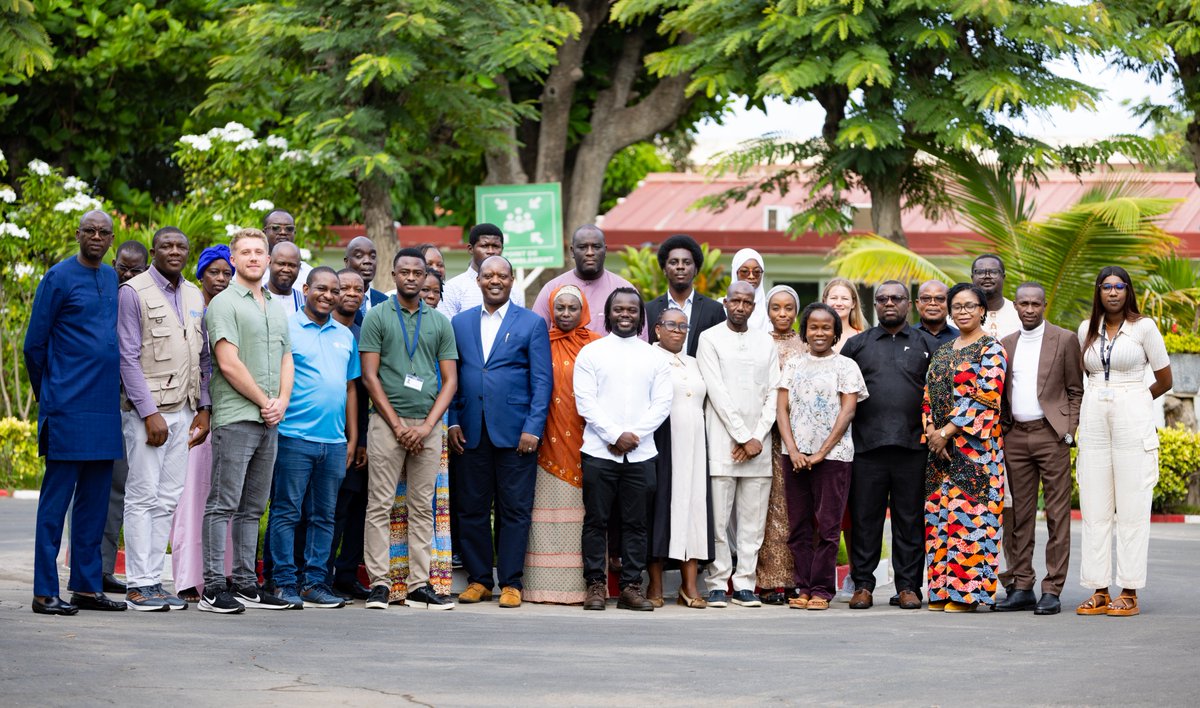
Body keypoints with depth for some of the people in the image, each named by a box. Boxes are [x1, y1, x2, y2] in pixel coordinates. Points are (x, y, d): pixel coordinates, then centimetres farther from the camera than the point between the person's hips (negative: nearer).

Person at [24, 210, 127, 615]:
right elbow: (34, 344, -2)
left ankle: (88, 586, 14)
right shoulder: (59, 277, -5)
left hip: (107, 409, 6)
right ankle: (45, 592, -3)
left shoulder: (113, 280, 15)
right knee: (56, 498, -4)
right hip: (69, 410, -6)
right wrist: (47, 394, 6)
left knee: (94, 501, 8)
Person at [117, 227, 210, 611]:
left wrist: (204, 409, 10)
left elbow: (204, 358, 19)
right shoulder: (133, 292, -6)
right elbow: (128, 358, -10)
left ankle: (154, 580, 10)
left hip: (183, 411, 6)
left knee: (168, 499, 6)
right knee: (143, 496, -6)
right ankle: (138, 586, -4)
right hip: (147, 410, -6)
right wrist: (150, 413, -15)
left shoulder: (194, 297, 14)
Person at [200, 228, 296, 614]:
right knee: (223, 505, -7)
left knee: (252, 507, 10)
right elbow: (228, 364, -13)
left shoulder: (276, 308, 19)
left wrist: (281, 401, 1)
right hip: (235, 418, -7)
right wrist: (264, 401, -8)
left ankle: (246, 584, 14)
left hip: (269, 422, 7)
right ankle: (213, 587, -7)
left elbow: (286, 360, 18)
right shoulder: (224, 304, -5)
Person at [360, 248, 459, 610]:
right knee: (380, 505, -4)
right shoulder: (377, 317, 3)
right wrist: (397, 425, -8)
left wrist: (426, 426, -5)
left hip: (428, 425, 3)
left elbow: (450, 380, 8)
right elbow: (370, 376, -2)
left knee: (423, 508, 4)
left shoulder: (439, 322, 11)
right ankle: (379, 584, -2)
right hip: (387, 422, -3)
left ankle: (419, 585, 6)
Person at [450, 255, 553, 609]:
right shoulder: (460, 323, 12)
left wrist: (533, 428, -10)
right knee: (472, 509, 5)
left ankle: (511, 583, 4)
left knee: (514, 510, -1)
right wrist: (453, 422, 2)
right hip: (472, 433, 3)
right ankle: (478, 579, 14)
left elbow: (542, 381, -1)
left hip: (514, 431, -3)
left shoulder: (532, 324, 3)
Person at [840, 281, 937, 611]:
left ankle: (908, 587, 7)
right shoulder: (856, 345, 13)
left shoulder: (927, 345, 12)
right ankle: (862, 585, 6)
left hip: (912, 447, 0)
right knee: (865, 518, 1)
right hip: (867, 446, 0)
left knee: (910, 520, 2)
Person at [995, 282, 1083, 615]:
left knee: (1057, 515, -4)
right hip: (1015, 436, 4)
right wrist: (1002, 431, 5)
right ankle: (1022, 588, 9)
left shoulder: (1065, 340, 3)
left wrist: (1069, 431, -6)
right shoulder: (1005, 345, 15)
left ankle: (1052, 591, -4)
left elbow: (1075, 390, 2)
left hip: (1050, 434, -4)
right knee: (1019, 515, 5)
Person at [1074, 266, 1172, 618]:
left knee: (1132, 506, -4)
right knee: (1094, 506, 2)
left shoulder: (1144, 327, -2)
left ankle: (1129, 593, -2)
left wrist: (1128, 401, 10)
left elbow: (1165, 380, 3)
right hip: (1094, 418, 4)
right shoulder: (1087, 329, 11)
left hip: (1132, 419, -4)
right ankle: (1098, 591, 5)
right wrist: (1098, 401, 13)